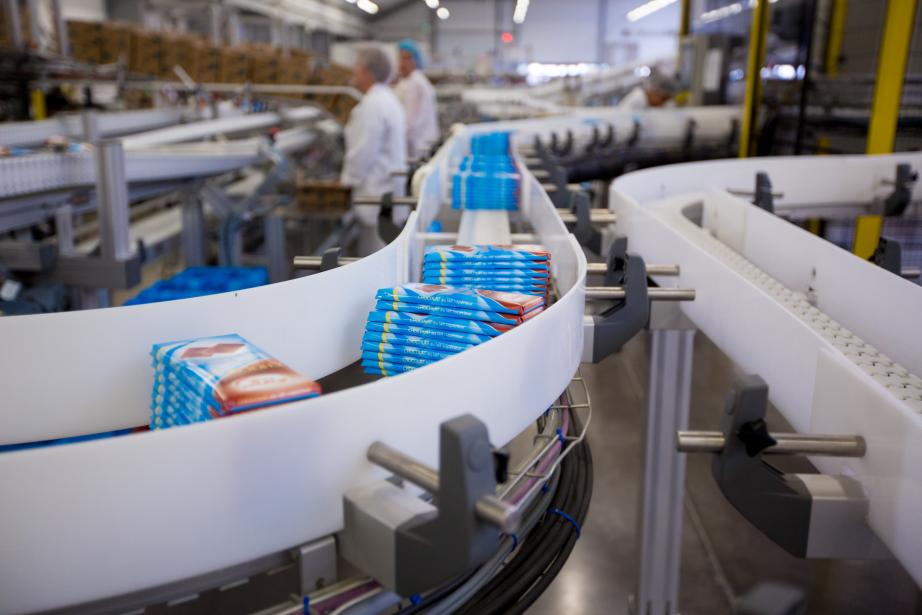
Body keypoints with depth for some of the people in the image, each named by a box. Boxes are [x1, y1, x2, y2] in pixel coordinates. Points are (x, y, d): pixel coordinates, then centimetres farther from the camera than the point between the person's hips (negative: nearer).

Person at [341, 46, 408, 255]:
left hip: (375, 193, -10)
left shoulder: (372, 105, -16)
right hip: (390, 185, 10)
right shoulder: (389, 99, 17)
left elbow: (363, 151, -18)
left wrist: (347, 180, -6)